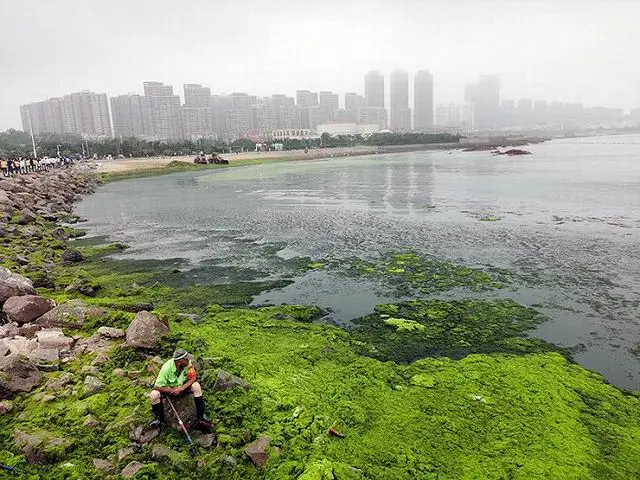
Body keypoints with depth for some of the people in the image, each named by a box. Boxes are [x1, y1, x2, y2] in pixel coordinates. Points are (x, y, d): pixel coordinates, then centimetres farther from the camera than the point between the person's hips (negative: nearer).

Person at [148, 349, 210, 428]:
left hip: (182, 385, 2)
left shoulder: (187, 363, -25)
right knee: (154, 395, -28)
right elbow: (157, 387, -27)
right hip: (168, 388, -1)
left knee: (196, 386, -25)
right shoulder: (166, 368, -32)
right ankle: (159, 418, -1)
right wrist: (172, 391, -29)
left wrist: (181, 388, -31)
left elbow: (193, 378, -20)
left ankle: (201, 414, -11)